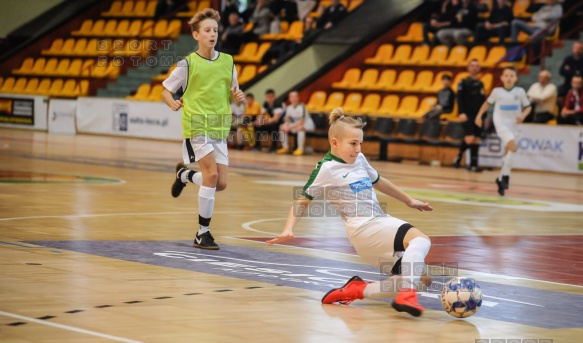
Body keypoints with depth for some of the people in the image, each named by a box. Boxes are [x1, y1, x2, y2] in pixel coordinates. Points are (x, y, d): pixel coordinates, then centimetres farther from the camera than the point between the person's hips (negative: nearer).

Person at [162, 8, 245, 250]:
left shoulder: (228, 62, 6)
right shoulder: (188, 64, -5)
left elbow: (232, 92, 19)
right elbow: (165, 91, 2)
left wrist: (237, 96, -4)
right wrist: (173, 103, -19)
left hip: (220, 128, 5)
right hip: (197, 125, -5)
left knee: (221, 184, 3)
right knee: (211, 174, -18)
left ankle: (184, 174, 35)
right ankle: (203, 234, -6)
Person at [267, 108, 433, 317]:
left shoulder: (359, 159, 16)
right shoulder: (327, 169, -5)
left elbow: (378, 182, 34)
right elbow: (302, 201, -2)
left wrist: (409, 201, 43)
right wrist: (288, 230, -17)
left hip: (382, 225, 9)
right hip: (365, 229, -9)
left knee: (421, 280, 3)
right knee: (420, 239, -32)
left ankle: (358, 289, 2)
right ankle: (406, 296, -47)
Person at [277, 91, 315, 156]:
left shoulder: (302, 107, -23)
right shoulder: (289, 108, -3)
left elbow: (301, 122, -28)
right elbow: (287, 121, 3)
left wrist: (291, 127, -32)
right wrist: (286, 125, -21)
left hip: (307, 125, -7)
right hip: (295, 125, 7)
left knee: (300, 128, -40)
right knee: (282, 127, -7)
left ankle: (300, 149, -35)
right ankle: (285, 147, -1)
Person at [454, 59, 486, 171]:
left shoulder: (480, 84, 14)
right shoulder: (464, 82, -2)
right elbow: (460, 98, -9)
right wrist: (461, 113, -18)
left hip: (478, 116, 5)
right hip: (467, 116, -5)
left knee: (476, 140, 2)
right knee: (469, 139, -17)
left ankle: (473, 164, 5)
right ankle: (459, 156, 7)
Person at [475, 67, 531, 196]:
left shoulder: (520, 92, 0)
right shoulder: (497, 91, -2)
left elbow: (528, 107, 7)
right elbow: (488, 103, 13)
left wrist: (523, 115, -12)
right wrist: (479, 115, 9)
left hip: (513, 125, 3)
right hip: (501, 123, -3)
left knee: (508, 153, 10)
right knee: (513, 146, -25)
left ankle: (501, 179, 25)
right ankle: (505, 175, -16)